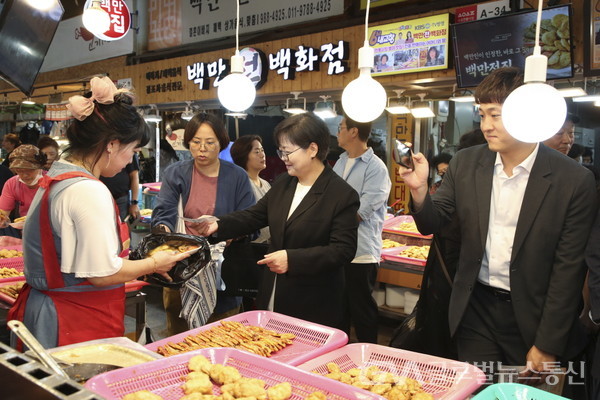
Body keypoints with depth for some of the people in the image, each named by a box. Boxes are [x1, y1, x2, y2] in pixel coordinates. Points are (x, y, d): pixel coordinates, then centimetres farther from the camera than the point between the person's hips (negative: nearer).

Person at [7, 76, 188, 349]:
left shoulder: (54, 177, 8)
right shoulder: (89, 192, -23)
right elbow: (103, 274, -23)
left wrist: (143, 265, 13)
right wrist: (153, 264, -7)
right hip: (80, 325, -10)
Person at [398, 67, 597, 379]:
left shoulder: (574, 181, -13)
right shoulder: (465, 164, -3)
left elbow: (568, 269, -10)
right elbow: (431, 225, 0)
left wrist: (548, 345, -7)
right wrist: (419, 189, -21)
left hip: (530, 317, -2)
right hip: (475, 310, 3)